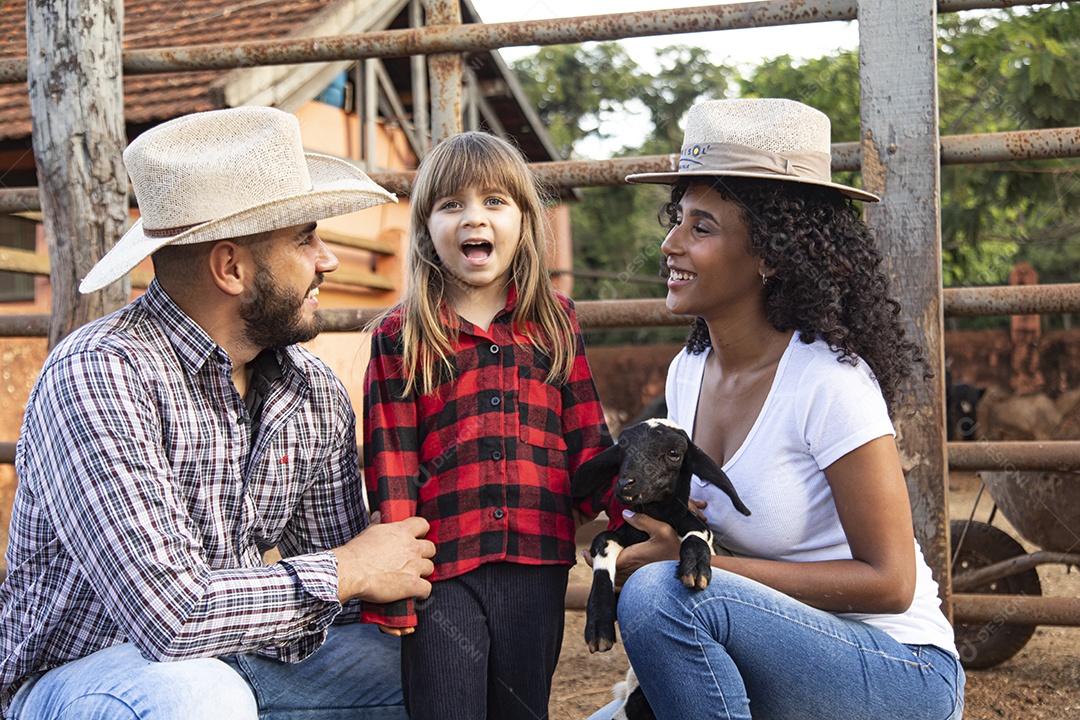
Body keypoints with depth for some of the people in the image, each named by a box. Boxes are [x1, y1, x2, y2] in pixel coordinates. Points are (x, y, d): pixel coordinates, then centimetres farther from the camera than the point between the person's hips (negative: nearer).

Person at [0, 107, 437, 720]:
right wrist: (348, 570, -19)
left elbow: (346, 603, 8)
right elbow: (169, 612, -31)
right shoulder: (100, 374, -23)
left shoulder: (317, 394, -1)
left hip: (239, 662, 5)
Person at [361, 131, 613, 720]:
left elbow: (586, 440, 9)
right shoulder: (401, 335, 2)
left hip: (536, 567, 2)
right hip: (442, 571, -2)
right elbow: (390, 467, -1)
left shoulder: (555, 322, 9)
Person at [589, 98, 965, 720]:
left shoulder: (828, 379, -19)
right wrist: (651, 528, -10)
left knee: (662, 594, -27)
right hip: (777, 659, 6)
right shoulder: (688, 372, 2)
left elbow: (889, 583, -17)